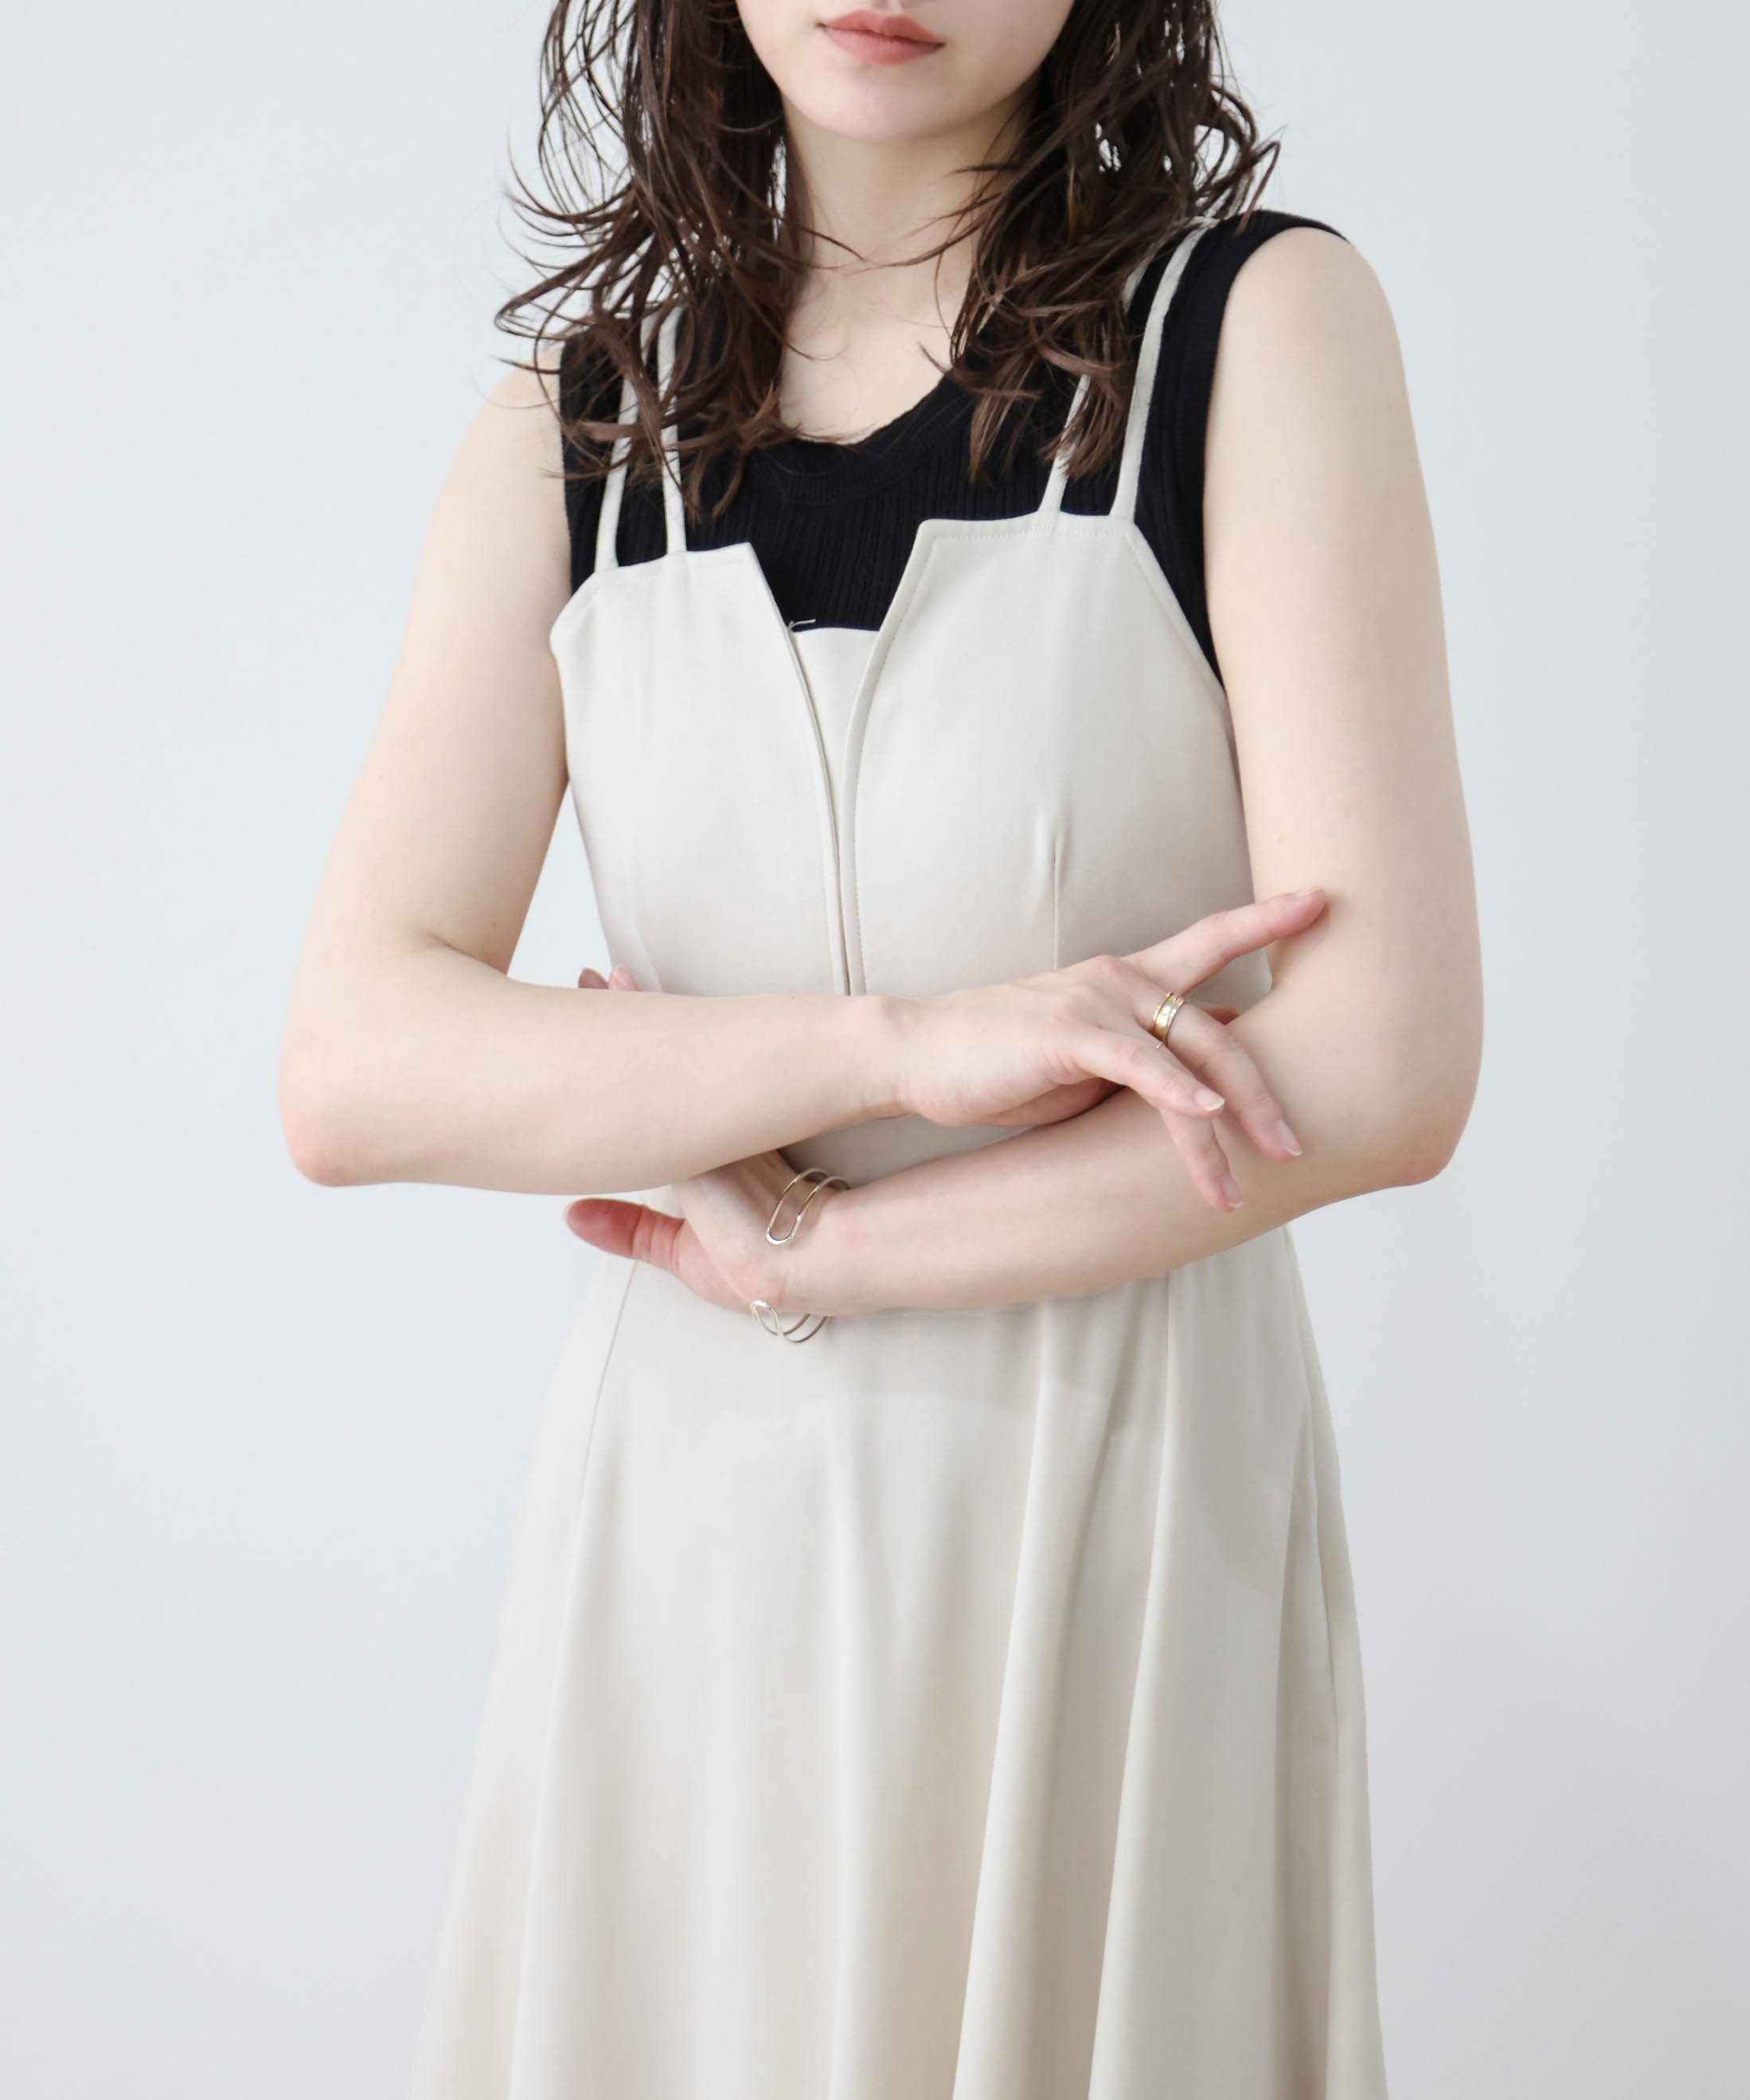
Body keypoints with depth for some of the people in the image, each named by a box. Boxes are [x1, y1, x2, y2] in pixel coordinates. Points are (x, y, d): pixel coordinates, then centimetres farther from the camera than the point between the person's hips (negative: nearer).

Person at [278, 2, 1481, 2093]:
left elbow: (1378, 1071, -15)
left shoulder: (1258, 324, -6)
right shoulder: (576, 418, 2)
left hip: (1120, 1512, -2)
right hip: (686, 1515, 3)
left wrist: (805, 1250, -11)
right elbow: (350, 1066, -8)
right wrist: (907, 1040, -19)